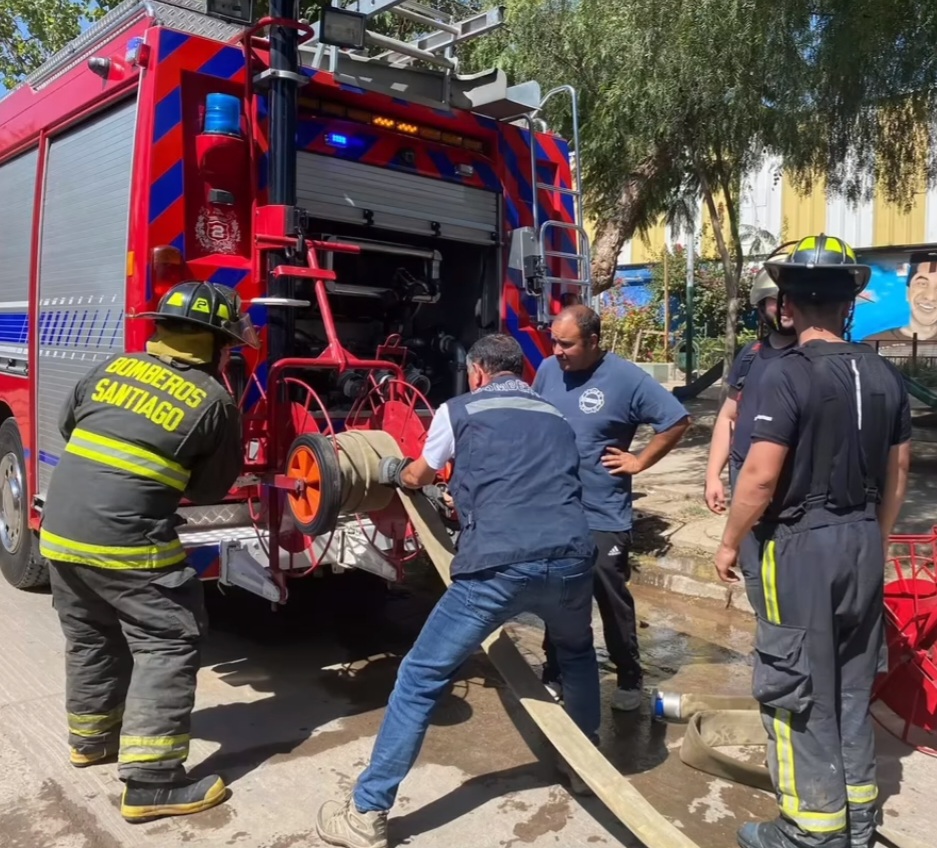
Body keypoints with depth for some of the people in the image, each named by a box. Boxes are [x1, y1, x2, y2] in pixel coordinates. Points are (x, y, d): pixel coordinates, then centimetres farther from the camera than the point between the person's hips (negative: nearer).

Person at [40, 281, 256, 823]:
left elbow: (69, 423, 24)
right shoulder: (215, 402, -6)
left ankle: (91, 737, 43)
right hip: (125, 540, -7)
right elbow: (211, 488, 5)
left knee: (91, 638, 24)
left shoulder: (116, 366, 8)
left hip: (60, 528, 7)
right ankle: (151, 782, 5)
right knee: (168, 646, 3)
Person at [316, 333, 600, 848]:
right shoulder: (555, 417, 26)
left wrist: (393, 472, 53)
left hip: (498, 567, -4)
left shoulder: (459, 411, 14)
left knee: (420, 679, 8)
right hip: (571, 560, 5)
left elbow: (418, 479, 29)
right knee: (577, 651, 37)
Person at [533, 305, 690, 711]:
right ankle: (555, 674, 31)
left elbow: (677, 420, -10)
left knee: (613, 601, 8)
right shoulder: (548, 370, 1)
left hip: (603, 516, -4)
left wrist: (640, 461, -8)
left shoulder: (626, 378, -14)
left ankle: (630, 679, 26)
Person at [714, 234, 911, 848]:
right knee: (852, 687, 18)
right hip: (863, 541, 7)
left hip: (801, 544, -7)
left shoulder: (789, 373, -16)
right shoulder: (886, 375, 4)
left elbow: (761, 475, -20)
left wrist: (730, 543, -6)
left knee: (797, 691, 6)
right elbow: (896, 474, 11)